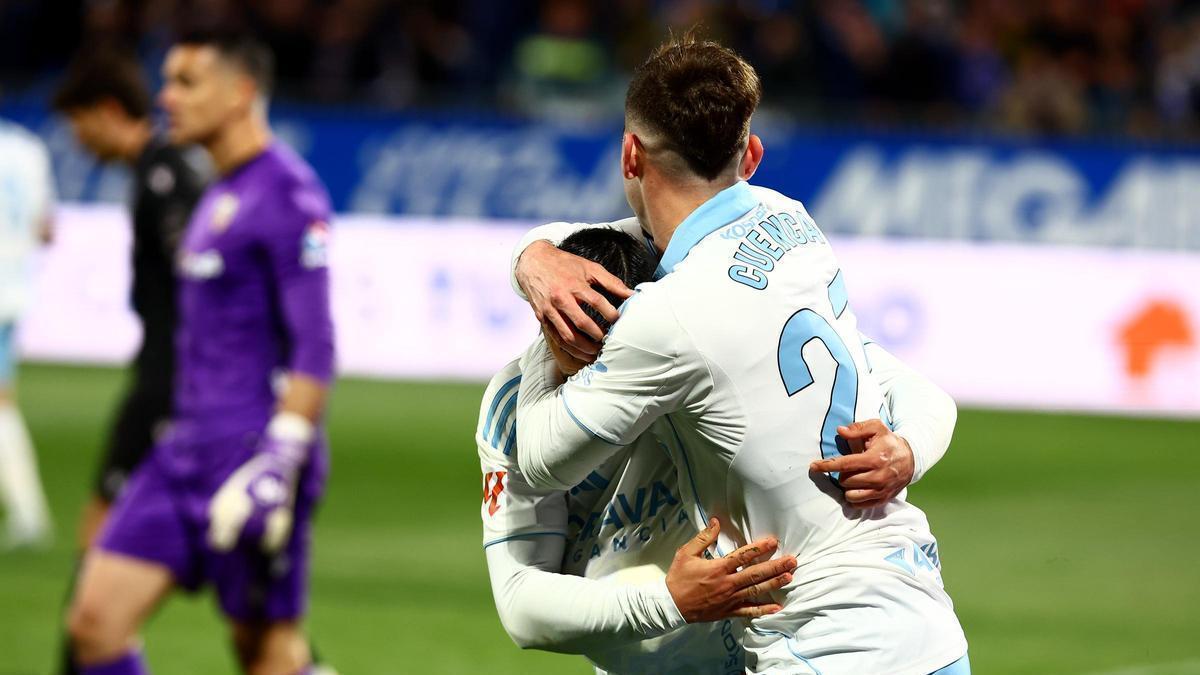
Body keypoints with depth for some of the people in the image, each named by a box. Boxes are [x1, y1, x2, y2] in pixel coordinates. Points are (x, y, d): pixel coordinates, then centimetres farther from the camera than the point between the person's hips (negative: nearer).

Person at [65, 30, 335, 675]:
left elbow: (314, 348, -17)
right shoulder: (219, 198, 18)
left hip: (251, 451, -9)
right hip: (187, 452, 9)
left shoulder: (286, 193, -11)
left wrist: (278, 461, -23)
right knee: (95, 620, -1)